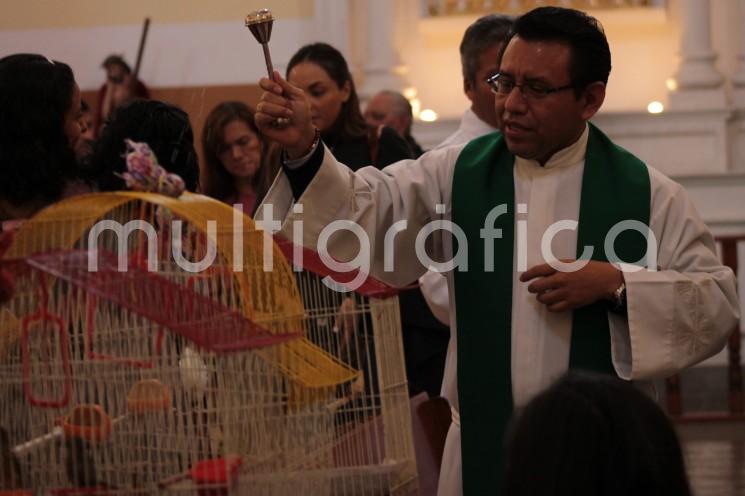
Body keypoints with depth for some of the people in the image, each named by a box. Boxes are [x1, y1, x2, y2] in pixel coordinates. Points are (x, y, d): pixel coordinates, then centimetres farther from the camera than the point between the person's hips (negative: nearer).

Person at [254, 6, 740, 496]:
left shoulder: (647, 193, -4)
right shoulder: (457, 174, 1)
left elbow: (719, 303, -4)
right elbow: (362, 215, -11)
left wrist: (616, 284, -17)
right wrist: (304, 150, -28)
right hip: (482, 445, 1)